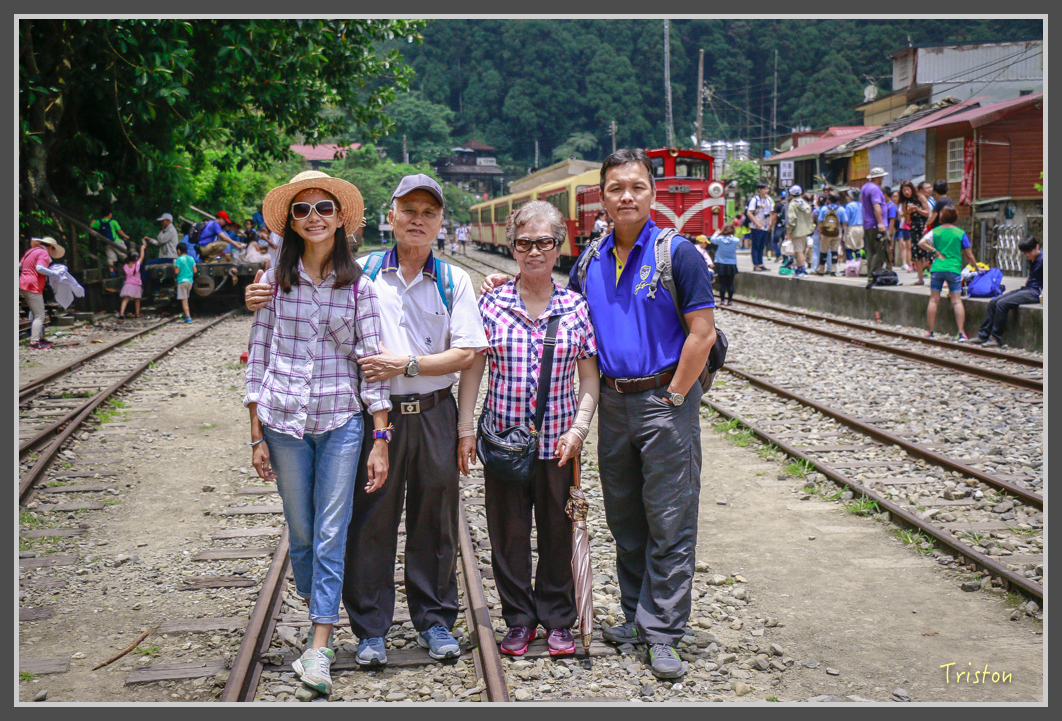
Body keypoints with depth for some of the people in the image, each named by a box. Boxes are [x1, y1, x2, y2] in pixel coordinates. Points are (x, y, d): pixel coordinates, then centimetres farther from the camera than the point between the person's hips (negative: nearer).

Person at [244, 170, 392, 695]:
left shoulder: (359, 286, -1)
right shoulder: (274, 282, 1)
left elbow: (371, 361, -2)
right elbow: (257, 357, 4)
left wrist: (381, 439, -5)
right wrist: (257, 435, 2)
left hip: (341, 421, -1)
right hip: (284, 421, 1)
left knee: (331, 533, -3)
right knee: (300, 530, 11)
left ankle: (319, 647, 0)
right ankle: (314, 609, 31)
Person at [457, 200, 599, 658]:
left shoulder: (577, 307, 1)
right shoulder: (491, 304, 0)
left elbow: (590, 377, 4)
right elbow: (472, 368, 4)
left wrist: (579, 427, -7)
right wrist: (465, 429, 0)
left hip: (557, 442, 0)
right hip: (503, 438, 0)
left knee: (557, 532, 8)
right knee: (508, 533, 7)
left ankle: (557, 619, 23)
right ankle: (519, 619, 23)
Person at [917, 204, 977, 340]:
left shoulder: (935, 231, 6)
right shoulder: (961, 233, 3)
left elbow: (921, 243, -7)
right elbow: (969, 255, 7)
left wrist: (935, 251, 0)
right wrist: (977, 267, 21)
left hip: (937, 268, 1)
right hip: (954, 269, -1)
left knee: (934, 300, 6)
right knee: (957, 301, -2)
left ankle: (930, 332, 7)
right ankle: (961, 333, -10)